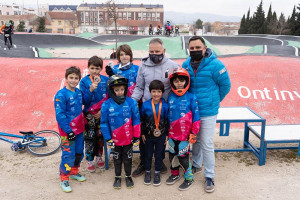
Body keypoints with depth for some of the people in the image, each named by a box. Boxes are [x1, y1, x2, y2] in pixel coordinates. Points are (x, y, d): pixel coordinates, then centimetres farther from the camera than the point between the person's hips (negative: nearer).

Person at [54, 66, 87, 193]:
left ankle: (74, 172, 38)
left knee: (79, 153, 18)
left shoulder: (79, 92, 5)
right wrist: (68, 131, -20)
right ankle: (64, 179, 14)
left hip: (79, 129, 7)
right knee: (68, 155, -3)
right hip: (68, 131, -7)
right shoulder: (61, 95, -15)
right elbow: (60, 115, -18)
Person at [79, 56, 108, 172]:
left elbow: (109, 97, 2)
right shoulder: (84, 81, -6)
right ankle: (89, 160, 19)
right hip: (89, 114, -2)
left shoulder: (106, 80, -2)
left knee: (100, 136, 14)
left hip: (102, 113, 2)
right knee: (89, 137, 3)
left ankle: (98, 157, 32)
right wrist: (91, 90, -26)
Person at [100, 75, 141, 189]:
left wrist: (136, 137, -4)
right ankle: (117, 177, 40)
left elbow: (136, 120, -7)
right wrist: (108, 139, -5)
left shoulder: (131, 103, -14)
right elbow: (104, 123, -5)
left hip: (129, 139, 0)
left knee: (128, 159, 17)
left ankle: (128, 176, 38)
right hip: (115, 140, 1)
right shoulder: (106, 105, -13)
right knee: (117, 159, 20)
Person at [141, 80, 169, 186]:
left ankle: (157, 173, 29)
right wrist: (142, 133, 2)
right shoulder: (145, 105, -9)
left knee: (159, 155, 12)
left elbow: (167, 121, -1)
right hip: (148, 135, 0)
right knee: (148, 155, 14)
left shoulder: (165, 105, -9)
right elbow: (142, 120, 1)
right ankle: (148, 172, 32)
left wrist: (167, 134, 0)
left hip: (161, 136, 0)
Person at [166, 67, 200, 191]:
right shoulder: (170, 97, 3)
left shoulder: (191, 97, -10)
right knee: (172, 154, 17)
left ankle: (189, 178, 21)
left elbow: (196, 115, -8)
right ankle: (175, 174, 38)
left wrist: (193, 133, -9)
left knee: (183, 156, 1)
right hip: (172, 133, 5)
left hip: (184, 134, -5)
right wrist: (166, 131, 14)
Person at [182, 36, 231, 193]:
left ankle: (209, 176, 15)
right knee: (195, 140, 19)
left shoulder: (215, 65, -14)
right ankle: (196, 165, 39)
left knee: (206, 144, -1)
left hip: (207, 112, -5)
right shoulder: (186, 65, 2)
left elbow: (225, 85, -4)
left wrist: (214, 100, 5)